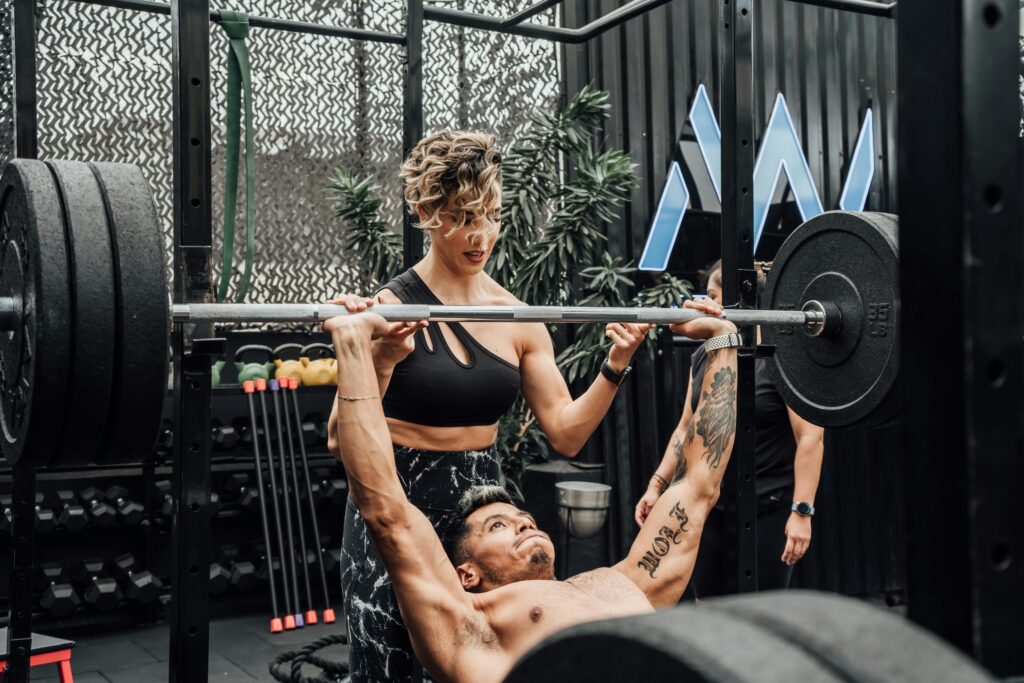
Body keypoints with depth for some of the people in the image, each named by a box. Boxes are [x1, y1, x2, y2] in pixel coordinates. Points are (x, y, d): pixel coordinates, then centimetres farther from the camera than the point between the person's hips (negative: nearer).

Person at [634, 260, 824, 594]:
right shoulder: (704, 355, 10)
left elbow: (811, 437, -16)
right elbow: (686, 428, 14)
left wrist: (802, 511, -20)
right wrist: (657, 484, 7)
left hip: (768, 511, -7)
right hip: (709, 507, 7)